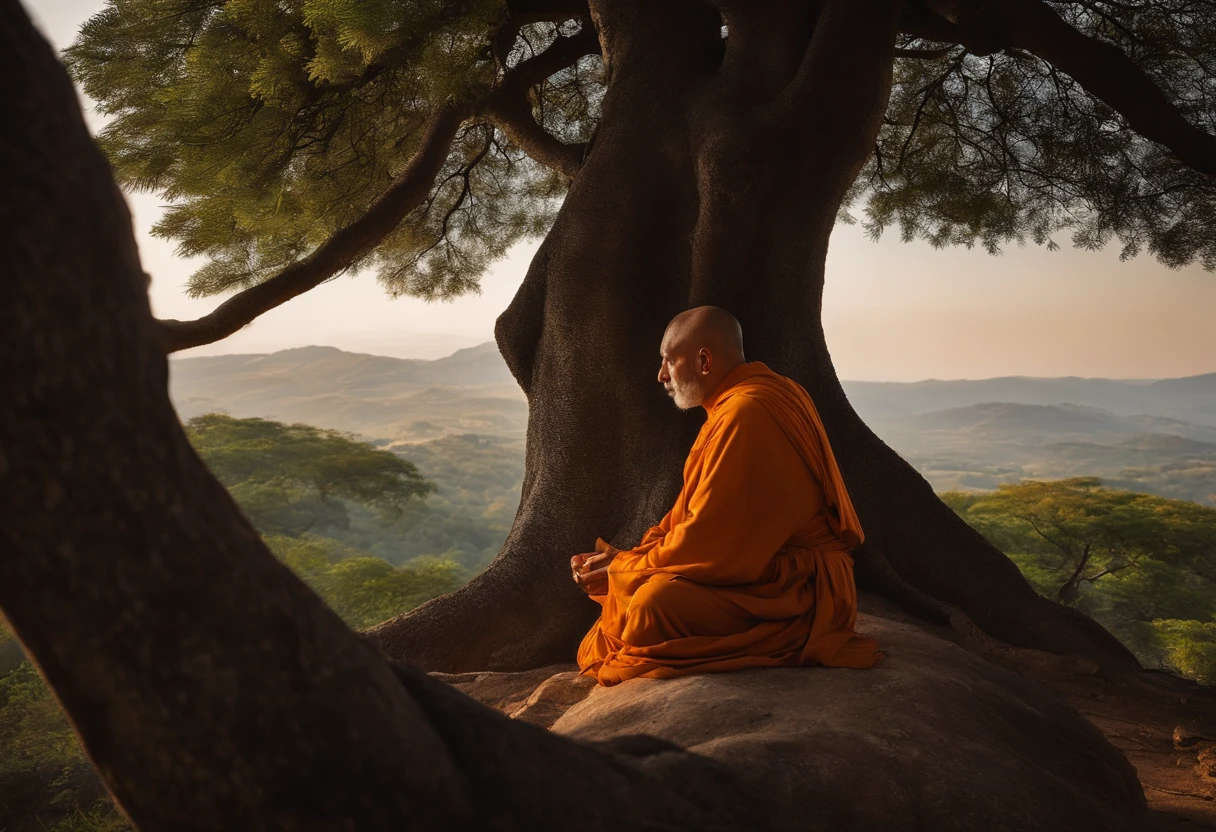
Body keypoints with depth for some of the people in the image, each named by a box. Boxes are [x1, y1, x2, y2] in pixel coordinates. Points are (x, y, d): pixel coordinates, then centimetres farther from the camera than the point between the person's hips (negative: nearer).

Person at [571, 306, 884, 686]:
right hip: (766, 566, 11)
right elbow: (693, 512, 14)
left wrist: (625, 570, -9)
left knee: (654, 603, -27)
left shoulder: (747, 414, -21)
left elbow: (708, 538, -22)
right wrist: (627, 558, 3)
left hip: (798, 592, -11)